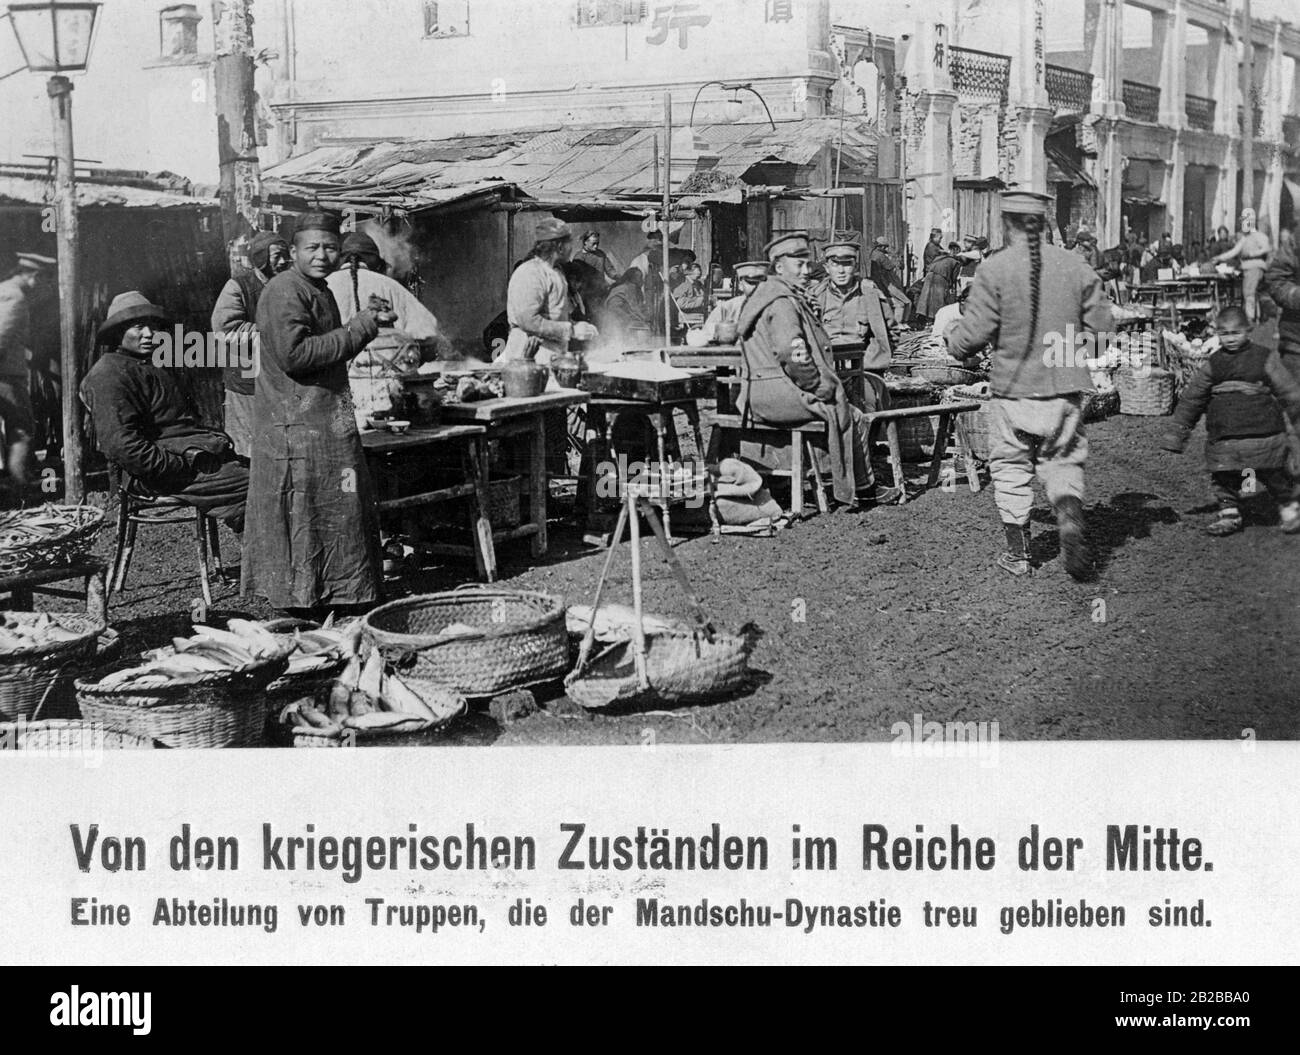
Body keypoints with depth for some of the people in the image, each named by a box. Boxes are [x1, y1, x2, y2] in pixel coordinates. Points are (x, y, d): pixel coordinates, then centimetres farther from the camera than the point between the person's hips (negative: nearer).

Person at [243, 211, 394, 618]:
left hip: (327, 422, 11)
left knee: (339, 515, 13)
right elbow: (294, 356, -24)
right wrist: (359, 329, -19)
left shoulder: (319, 292, 20)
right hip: (298, 427, -11)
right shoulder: (285, 292, -14)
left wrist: (366, 325, 16)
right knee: (306, 517, -5)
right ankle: (303, 604, 2)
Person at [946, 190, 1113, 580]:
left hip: (1014, 387, -2)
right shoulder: (1074, 265, 0)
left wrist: (953, 341, 12)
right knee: (1063, 462, 15)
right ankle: (1070, 519, -13)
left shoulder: (994, 269, -10)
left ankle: (1018, 554, 19)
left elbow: (975, 331, -11)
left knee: (1011, 467, 13)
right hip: (1066, 387, 2)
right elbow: (1101, 325, 4)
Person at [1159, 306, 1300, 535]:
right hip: (1223, 437, 3)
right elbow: (1192, 399, 14)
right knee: (1223, 477, 5)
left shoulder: (1265, 358, 0)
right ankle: (1228, 515, 18)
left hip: (1262, 434, -3)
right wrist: (1177, 432, 14)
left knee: (1273, 474, 1)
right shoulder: (1213, 364, 9)